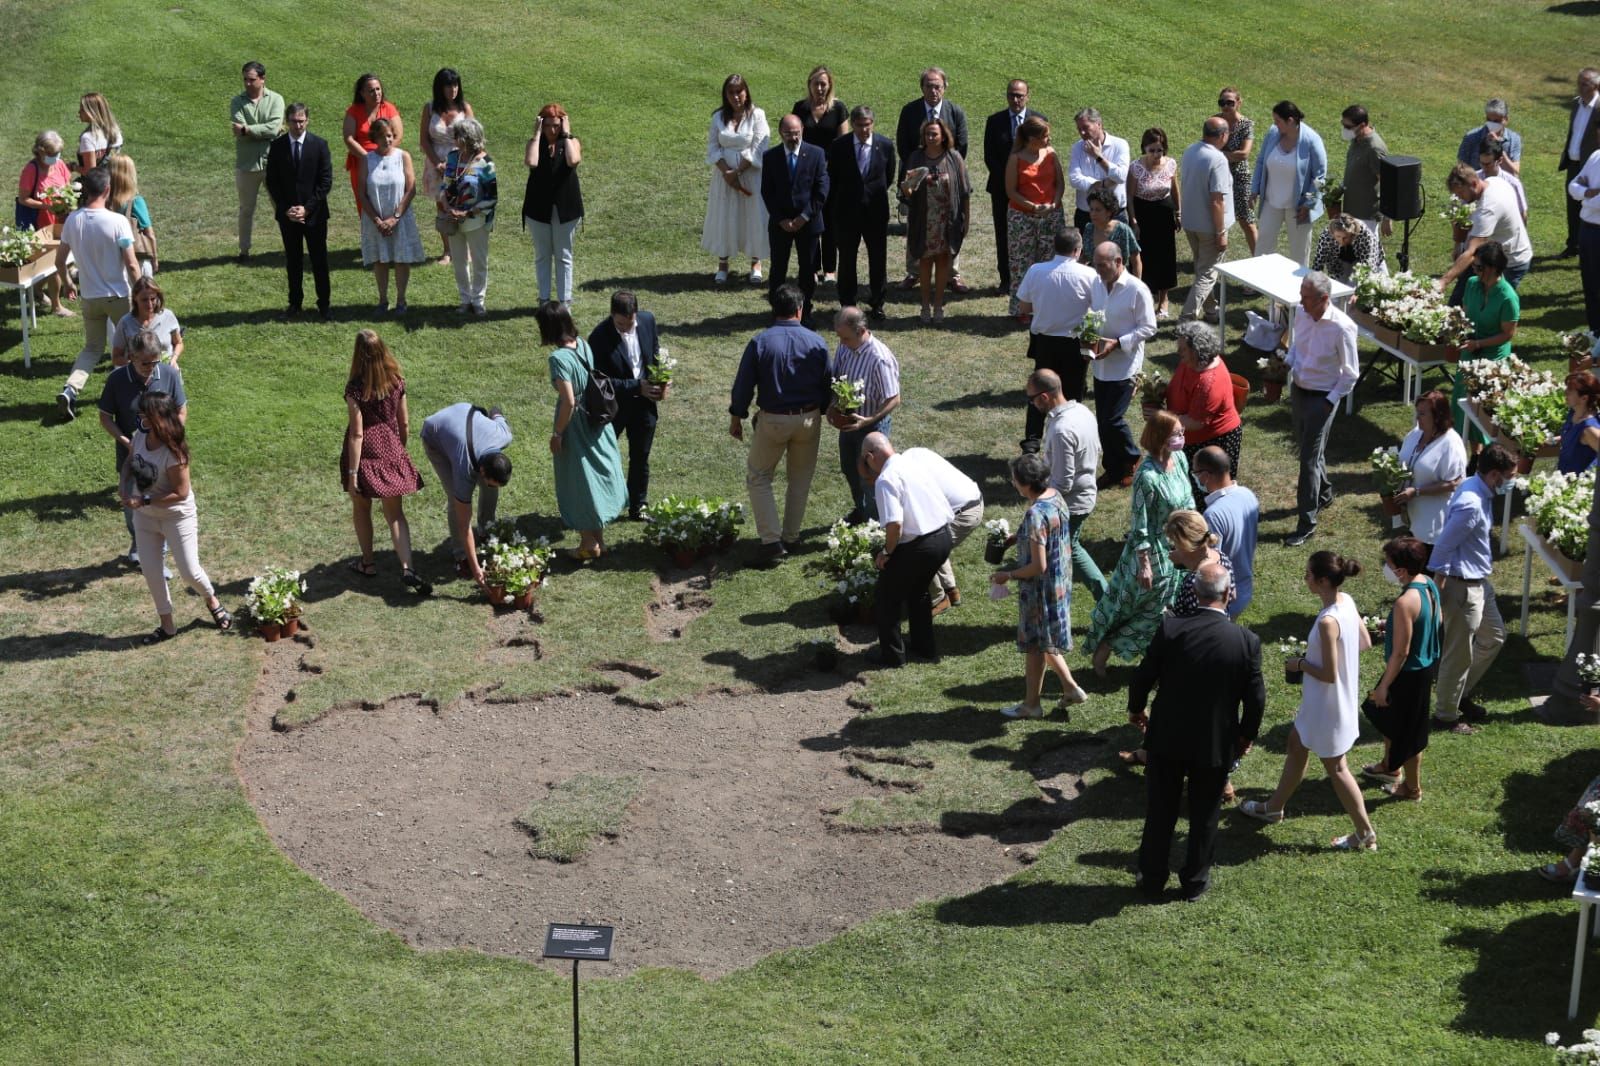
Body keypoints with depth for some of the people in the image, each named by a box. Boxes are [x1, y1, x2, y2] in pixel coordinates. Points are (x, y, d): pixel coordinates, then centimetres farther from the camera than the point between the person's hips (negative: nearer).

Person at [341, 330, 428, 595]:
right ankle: (407, 567, -8)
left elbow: (357, 433, -18)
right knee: (395, 513, 7)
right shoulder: (396, 382, -5)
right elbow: (404, 423, 4)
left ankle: (367, 563, 31)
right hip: (391, 451, 3)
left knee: (361, 509, 19)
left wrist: (352, 473, -14)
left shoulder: (355, 388, -19)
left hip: (365, 453, -3)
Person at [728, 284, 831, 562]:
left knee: (758, 477, 11)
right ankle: (791, 536, 27)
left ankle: (772, 541, 1)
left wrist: (736, 418, 5)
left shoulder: (759, 343, -13)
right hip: (809, 419, 2)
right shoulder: (817, 343, -6)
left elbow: (743, 385, -8)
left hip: (772, 420, -2)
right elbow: (826, 386, 4)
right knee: (800, 479, 18)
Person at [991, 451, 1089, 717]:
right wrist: (1017, 538, 12)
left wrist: (1008, 575, -14)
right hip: (1060, 582, 9)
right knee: (1044, 642, 25)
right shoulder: (1056, 496, -2)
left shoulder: (1036, 515, -29)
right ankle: (1070, 687, 30)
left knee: (1036, 647, 9)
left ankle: (1032, 704, 24)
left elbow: (1038, 566, -27)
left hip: (1041, 589, -9)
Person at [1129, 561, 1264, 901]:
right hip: (1216, 745, 0)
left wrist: (1136, 709, 13)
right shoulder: (1246, 641, -16)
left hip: (1166, 738, 0)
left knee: (1159, 812, 17)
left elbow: (1143, 677, -8)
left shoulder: (1170, 629, -18)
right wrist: (1247, 735, 10)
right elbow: (1255, 699, -8)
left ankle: (1151, 878, 31)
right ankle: (1195, 881, 32)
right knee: (1204, 816, 18)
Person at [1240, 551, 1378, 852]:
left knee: (1335, 768, 8)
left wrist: (1301, 664, -12)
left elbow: (1329, 674, -28)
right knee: (1296, 745, 26)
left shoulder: (1328, 621, -33)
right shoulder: (1346, 602, -5)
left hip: (1327, 705, -10)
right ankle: (1274, 807, 45)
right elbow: (1365, 643, 9)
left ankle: (1365, 834, 21)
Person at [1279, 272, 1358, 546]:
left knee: (1309, 459, -4)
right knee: (1305, 448, 22)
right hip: (1299, 389, 7)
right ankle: (1323, 493, 48)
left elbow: (1350, 374, -14)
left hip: (1322, 397, -7)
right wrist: (1287, 362, -3)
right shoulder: (1301, 313, -6)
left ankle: (1307, 524, 5)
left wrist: (1330, 402, -14)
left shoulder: (1342, 328, -25)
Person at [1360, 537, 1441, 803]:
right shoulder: (1429, 584, -6)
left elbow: (1400, 653, -28)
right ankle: (1390, 766, 50)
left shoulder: (1405, 602, -34)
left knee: (1407, 731, 13)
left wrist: (1384, 686, -17)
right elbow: (1436, 620, 12)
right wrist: (1395, 627, 16)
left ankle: (1412, 787, 33)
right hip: (1427, 662, 9)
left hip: (1410, 673, -9)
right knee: (1386, 714, 29)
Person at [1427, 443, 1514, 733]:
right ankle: (1445, 715, 23)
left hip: (1480, 581, 10)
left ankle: (1461, 695, 37)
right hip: (1463, 587, -10)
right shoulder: (1471, 505, -29)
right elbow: (1442, 550, -26)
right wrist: (1436, 596, -22)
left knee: (1494, 637, 24)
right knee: (1459, 654, 6)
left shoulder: (1479, 490, 1)